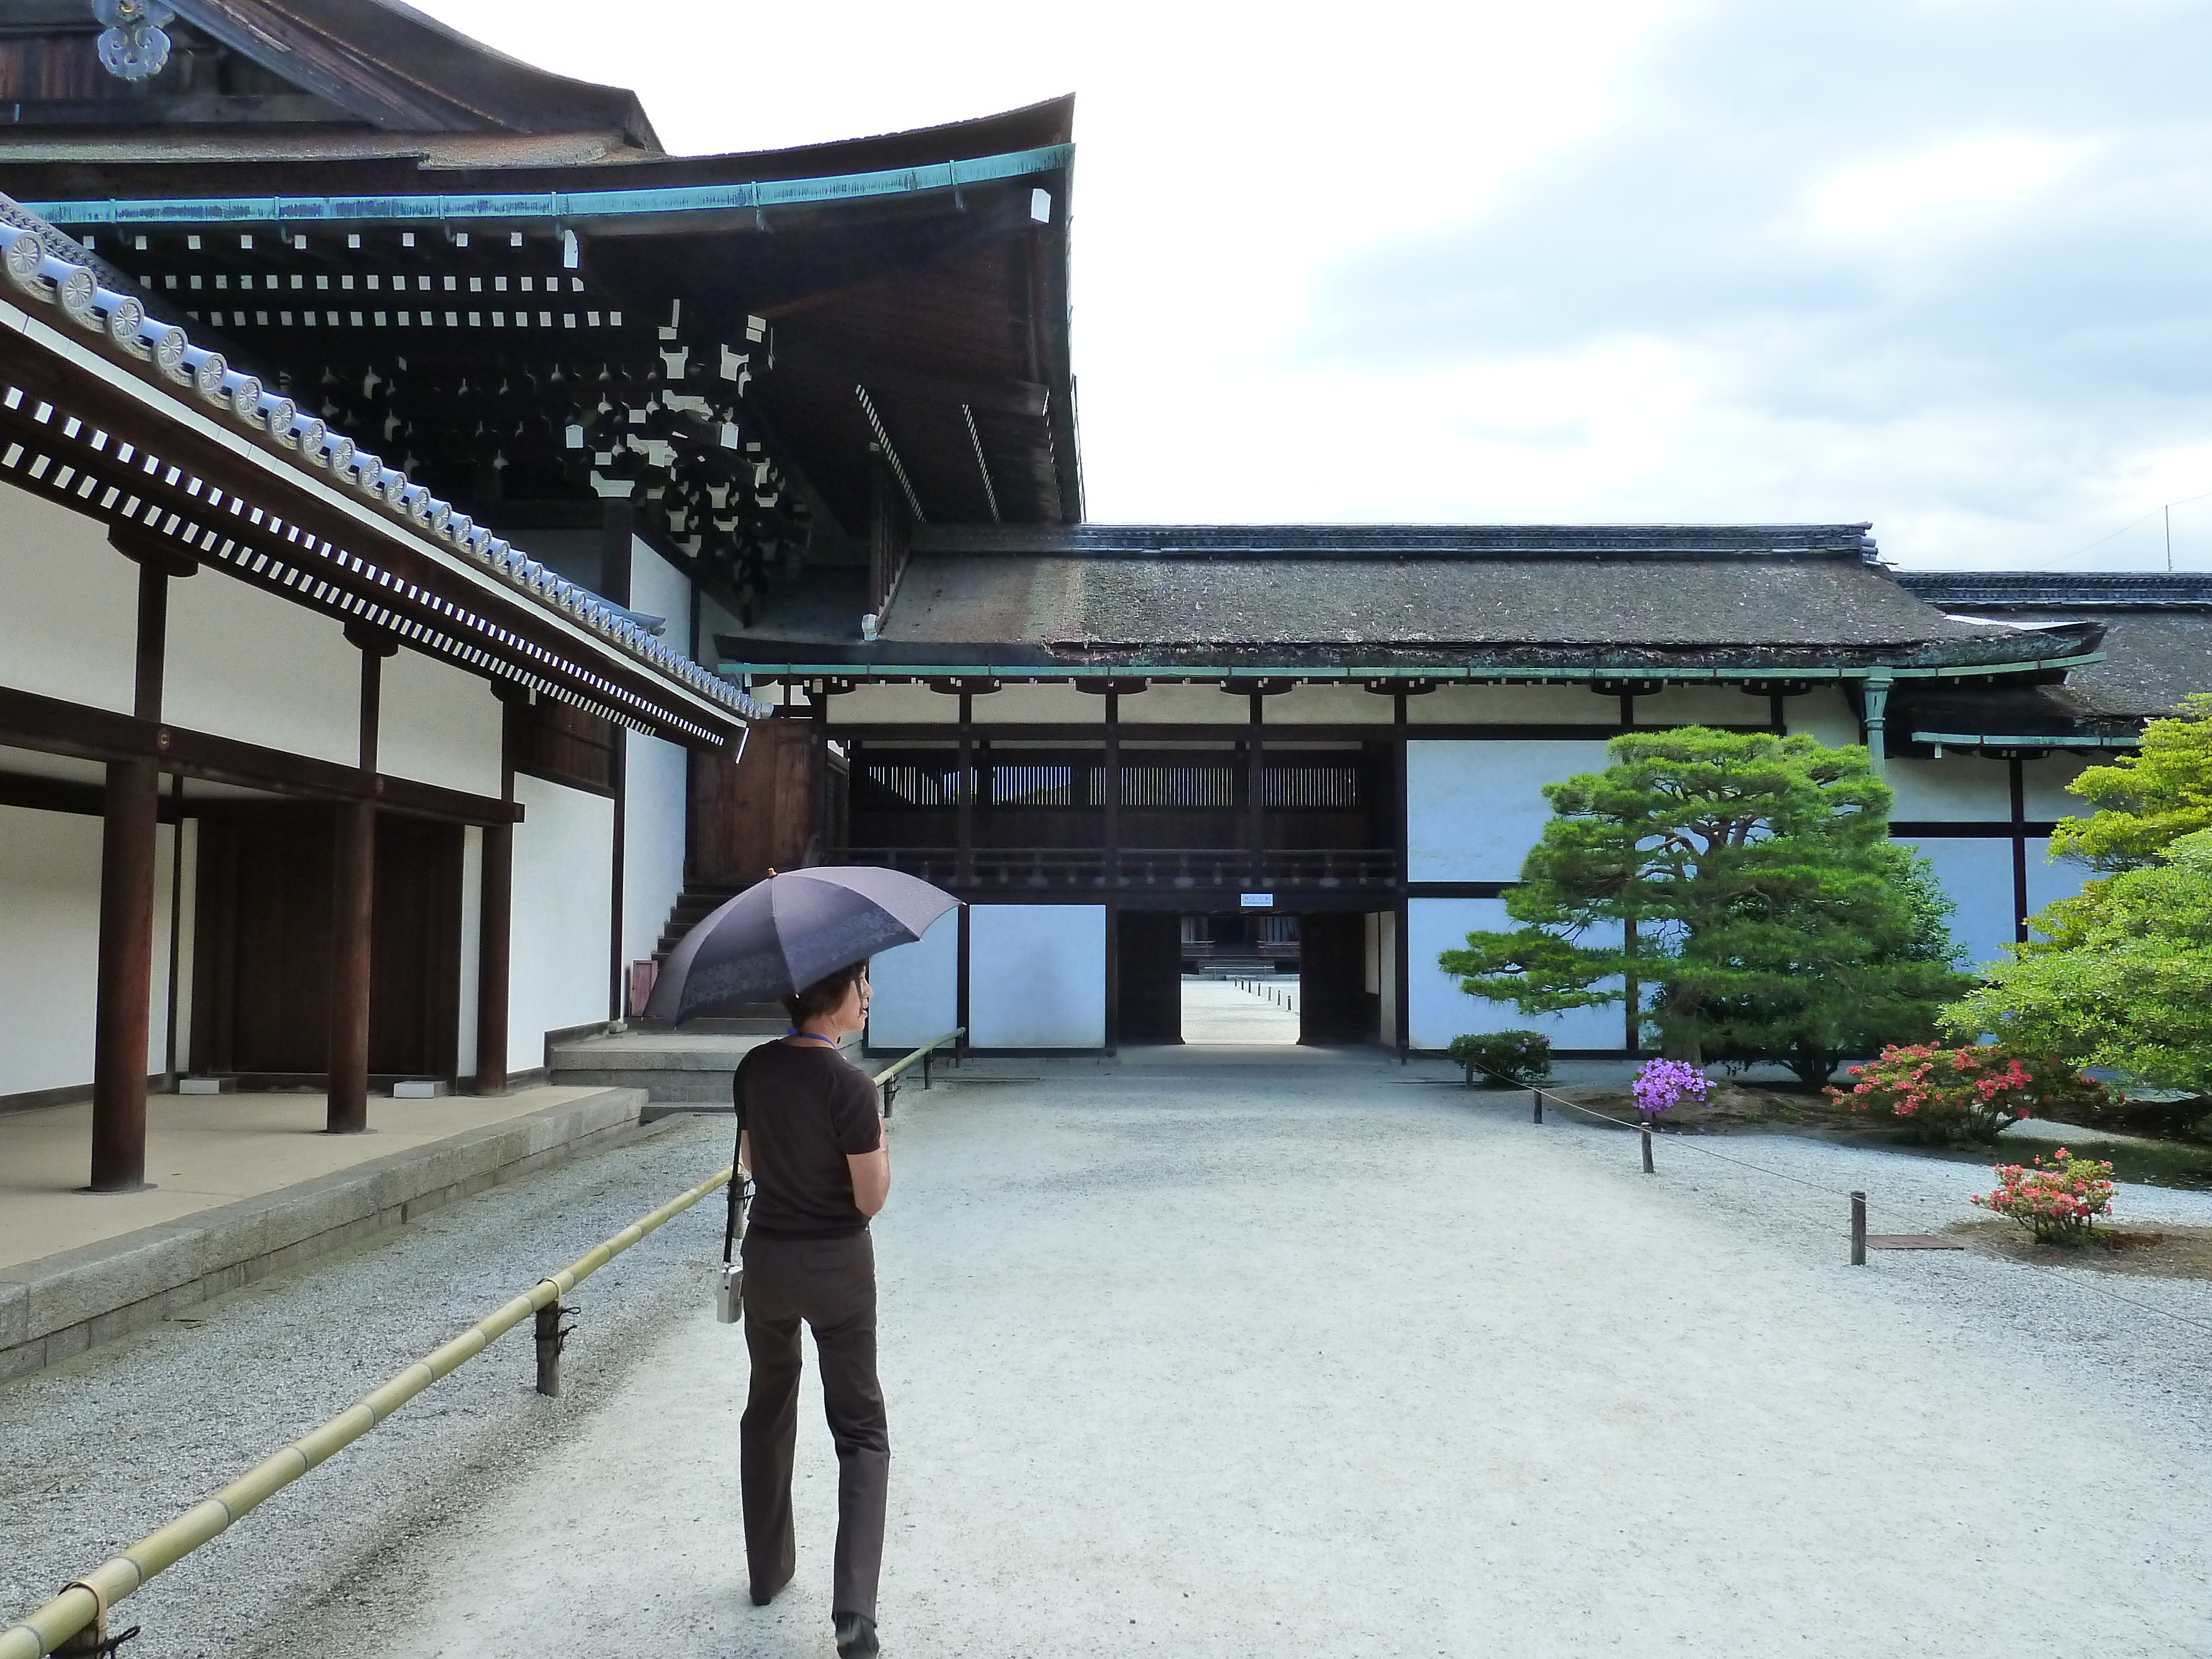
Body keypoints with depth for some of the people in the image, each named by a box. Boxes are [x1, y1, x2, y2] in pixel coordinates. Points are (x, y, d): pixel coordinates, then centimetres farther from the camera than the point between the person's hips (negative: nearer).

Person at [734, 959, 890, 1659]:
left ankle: (768, 1571, 35)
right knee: (861, 1430, 6)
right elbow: (870, 1200, -15)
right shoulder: (850, 1085, -22)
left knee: (768, 1412, 23)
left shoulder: (754, 1070, -4)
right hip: (836, 1265, -5)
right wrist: (880, 1143, 0)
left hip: (766, 1256, 5)